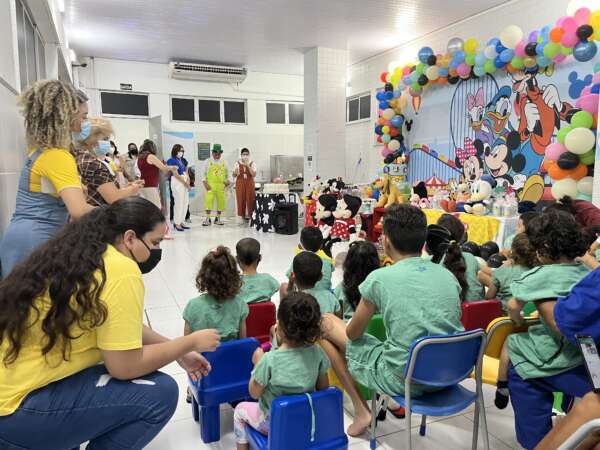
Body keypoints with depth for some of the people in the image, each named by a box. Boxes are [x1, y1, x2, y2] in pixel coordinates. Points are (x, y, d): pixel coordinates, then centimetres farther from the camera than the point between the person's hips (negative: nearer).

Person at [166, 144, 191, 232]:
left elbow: (186, 172, 13)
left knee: (185, 203, 7)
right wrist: (185, 183, -10)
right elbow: (176, 174, -11)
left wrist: (188, 182, -3)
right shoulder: (172, 160, -6)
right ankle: (177, 223, -2)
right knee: (179, 203, -9)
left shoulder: (182, 160, 16)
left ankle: (182, 221, 16)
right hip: (177, 182, -7)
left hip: (185, 183, 7)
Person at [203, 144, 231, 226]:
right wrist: (205, 184, -7)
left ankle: (218, 219, 15)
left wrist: (227, 181, 4)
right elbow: (204, 174, 4)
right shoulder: (208, 162, 5)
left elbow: (227, 174, 20)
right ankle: (207, 219, -6)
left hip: (221, 185, 3)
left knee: (221, 201, 2)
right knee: (208, 200, -11)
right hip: (211, 185, -3)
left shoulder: (224, 163, 13)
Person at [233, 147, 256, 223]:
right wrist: (235, 171, -17)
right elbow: (234, 175, 5)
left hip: (250, 183, -1)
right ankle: (241, 216, 5)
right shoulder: (237, 163, 5)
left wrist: (248, 166, -17)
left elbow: (254, 174, -9)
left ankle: (250, 215, 2)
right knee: (241, 200, -2)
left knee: (250, 200, -4)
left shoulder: (252, 163, 3)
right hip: (240, 183, 1)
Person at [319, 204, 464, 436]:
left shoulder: (379, 278, -14)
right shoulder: (448, 275, 0)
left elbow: (353, 334, -3)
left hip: (403, 379, -6)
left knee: (326, 323, 11)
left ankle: (361, 409, 12)